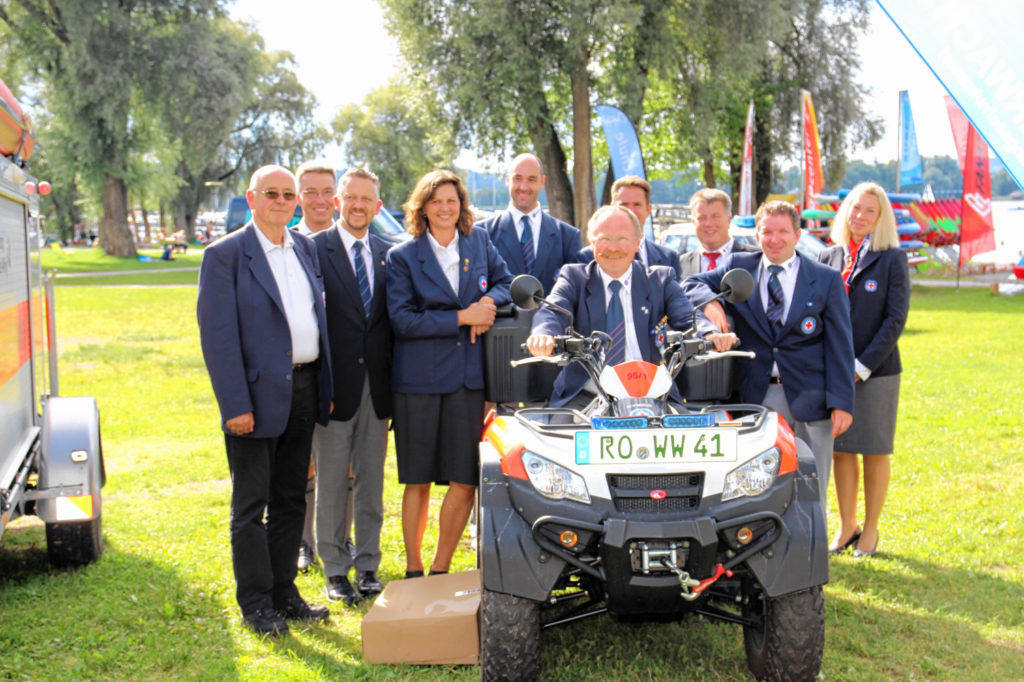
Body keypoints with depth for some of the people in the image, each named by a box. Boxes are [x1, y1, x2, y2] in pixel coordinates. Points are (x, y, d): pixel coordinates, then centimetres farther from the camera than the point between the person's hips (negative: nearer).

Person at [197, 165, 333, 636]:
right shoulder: (224, 255, -8)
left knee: (291, 499, 15)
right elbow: (217, 335, -12)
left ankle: (284, 593, 27)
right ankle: (255, 604, 17)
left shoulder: (306, 248, 10)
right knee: (250, 506, 5)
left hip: (303, 391, 6)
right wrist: (235, 405, -17)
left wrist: (325, 386, 8)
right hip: (258, 393, -6)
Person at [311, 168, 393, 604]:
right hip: (336, 383, -4)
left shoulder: (387, 254, 10)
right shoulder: (314, 250, -4)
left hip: (377, 383, 4)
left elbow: (394, 320, 11)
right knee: (331, 481, 5)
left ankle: (367, 565, 22)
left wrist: (395, 378, 2)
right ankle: (335, 568, 17)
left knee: (371, 480, 11)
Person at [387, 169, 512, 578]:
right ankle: (413, 570, 18)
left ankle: (440, 569, 18)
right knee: (418, 481, 4)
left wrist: (488, 303, -8)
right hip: (419, 379, -3)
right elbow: (402, 320, -8)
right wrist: (461, 317, -14)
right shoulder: (403, 257, 0)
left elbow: (505, 282, 15)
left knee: (465, 481, 3)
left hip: (470, 376, 3)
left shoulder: (480, 243, 11)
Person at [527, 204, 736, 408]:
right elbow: (552, 312, -9)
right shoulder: (574, 277, 10)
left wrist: (711, 335, -28)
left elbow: (688, 317, -3)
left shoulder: (660, 280, 12)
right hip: (585, 397, 0)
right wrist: (543, 335, -35)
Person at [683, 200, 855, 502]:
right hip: (756, 397, 1)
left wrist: (841, 402, -7)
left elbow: (840, 344, 0)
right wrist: (710, 302, -16)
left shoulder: (827, 279, 4)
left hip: (809, 399, -1)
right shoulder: (739, 268, 9)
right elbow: (691, 283, 7)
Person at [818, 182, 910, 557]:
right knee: (840, 449, 7)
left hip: (876, 371, -3)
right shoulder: (827, 258, 8)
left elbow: (895, 319, -7)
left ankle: (870, 528, 18)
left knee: (874, 450, 5)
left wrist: (862, 366, -13)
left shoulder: (892, 259, -2)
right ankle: (846, 526, 20)